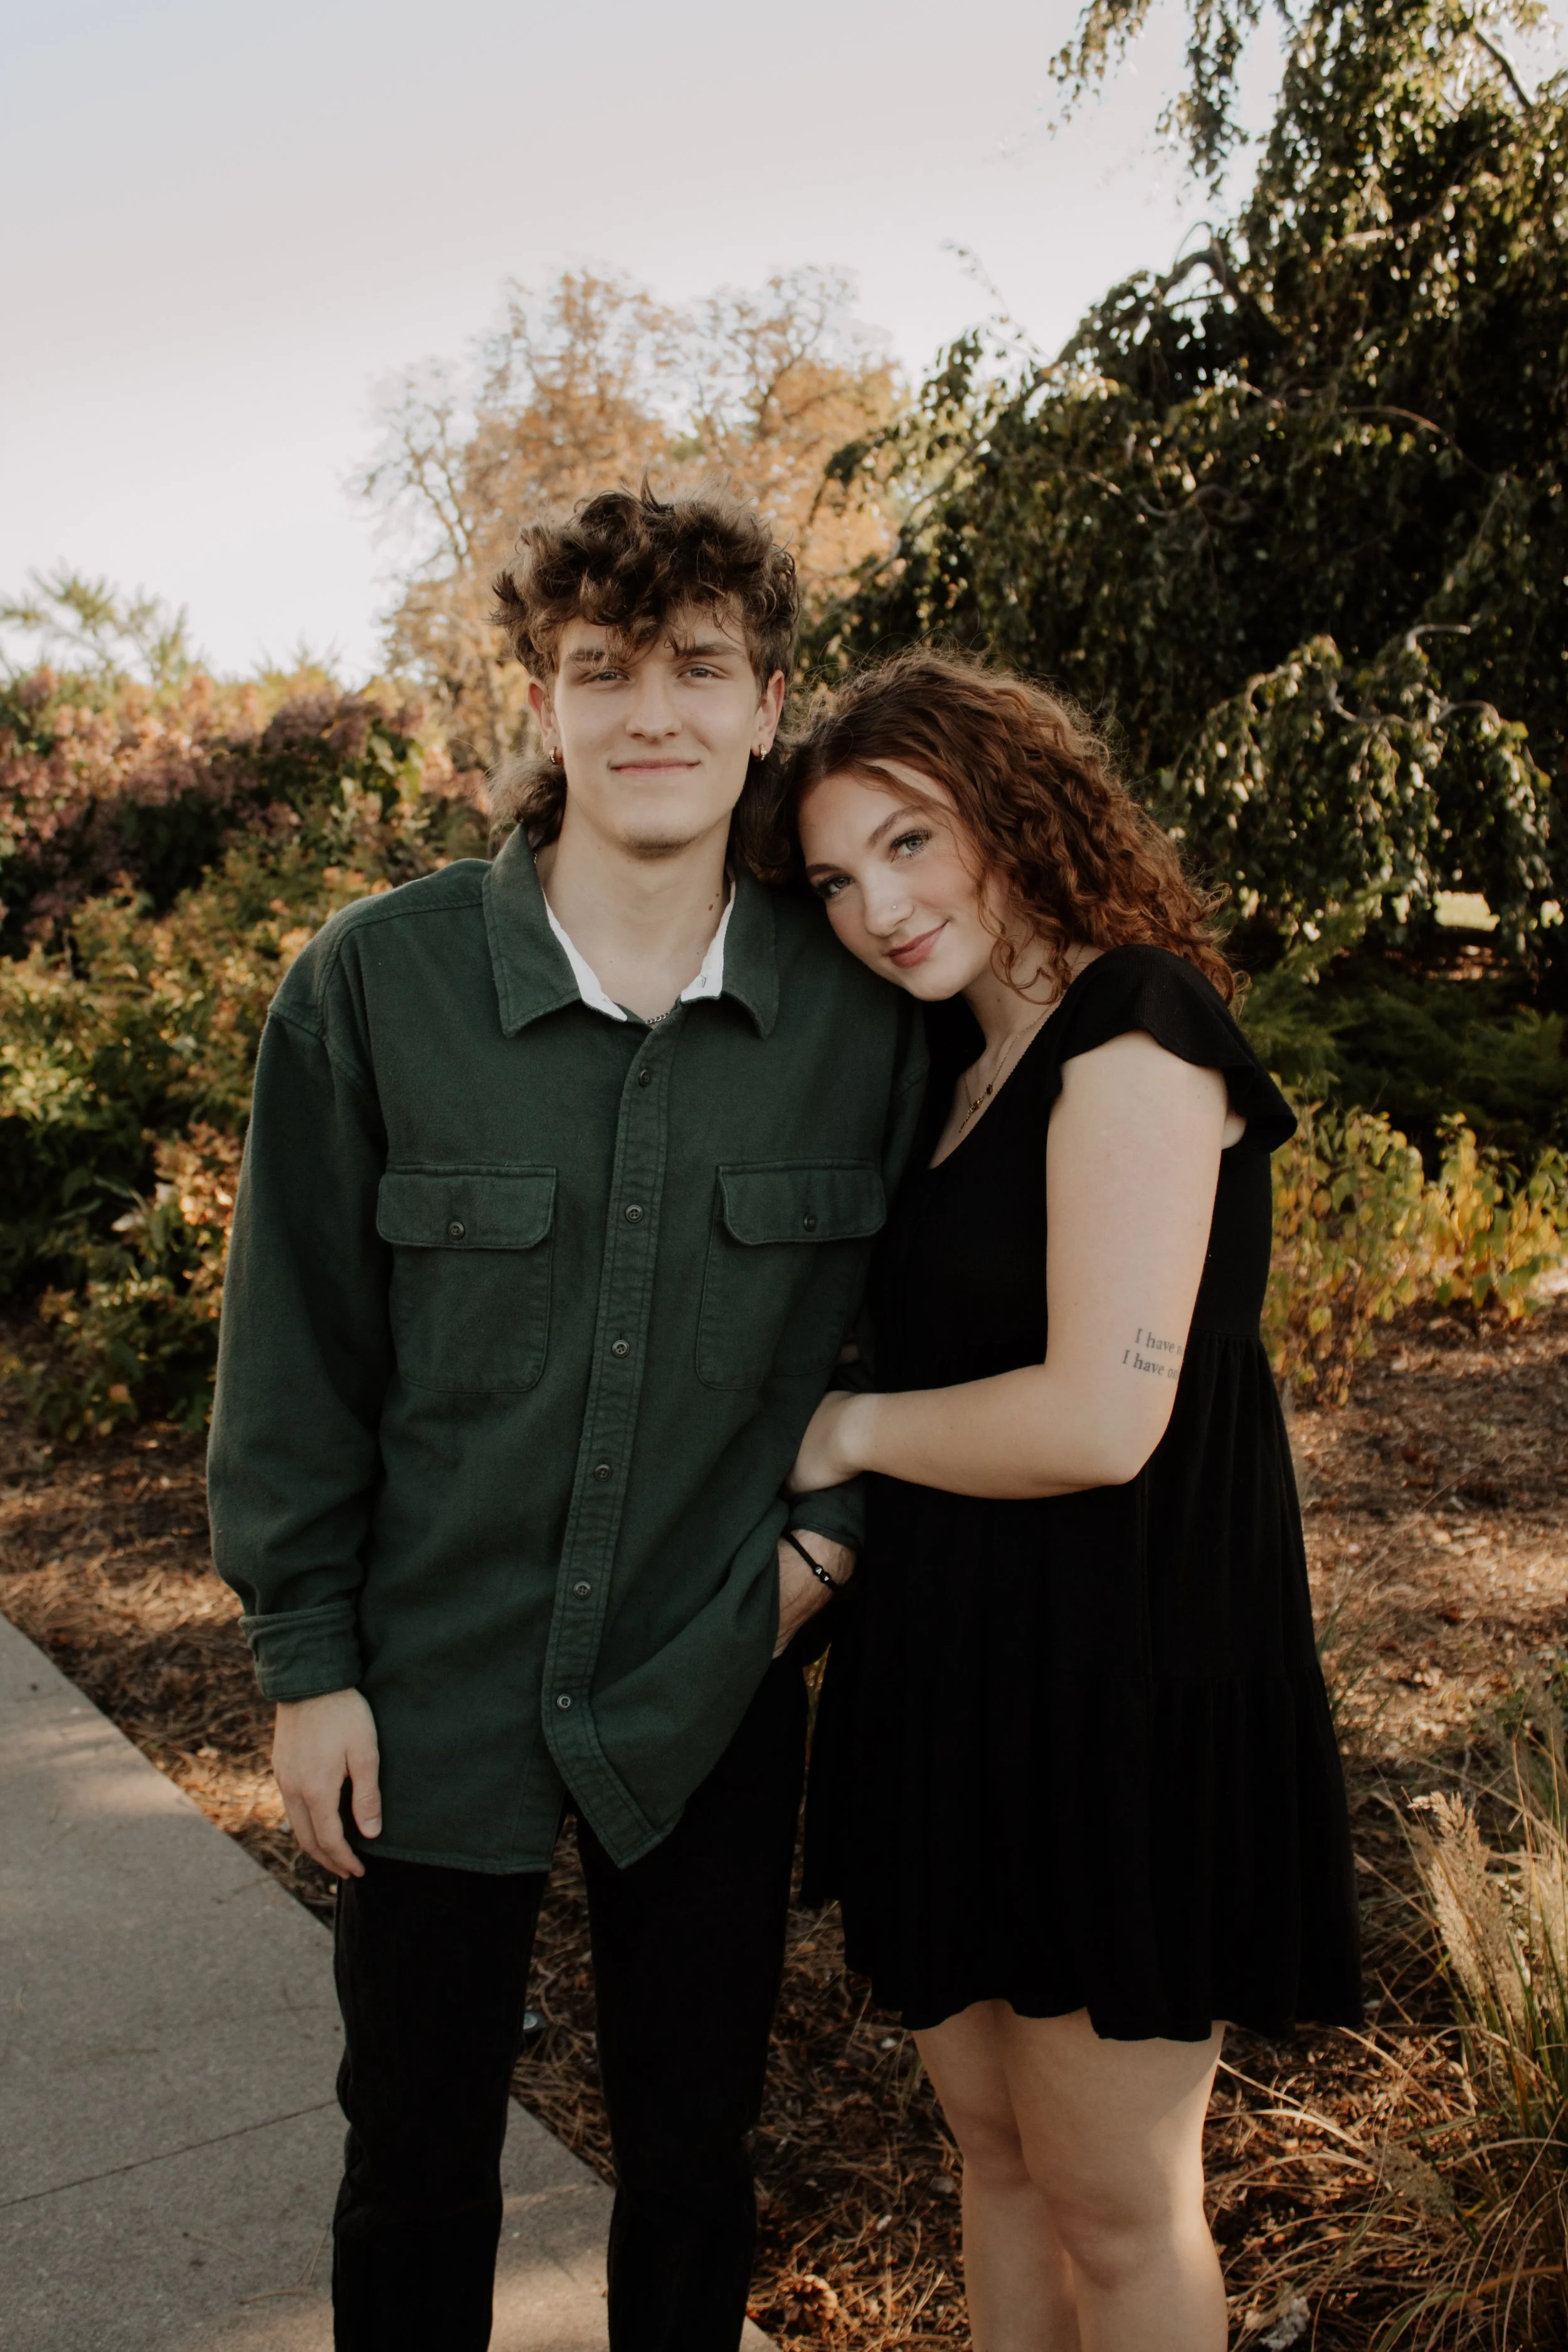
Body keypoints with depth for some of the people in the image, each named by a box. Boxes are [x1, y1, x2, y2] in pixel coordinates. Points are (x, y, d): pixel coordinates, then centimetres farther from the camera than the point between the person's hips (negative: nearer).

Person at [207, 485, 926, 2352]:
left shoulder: (860, 1006, -6)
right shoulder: (373, 980, -10)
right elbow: (293, 1346, -4)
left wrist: (839, 1523, -4)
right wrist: (306, 1657, -3)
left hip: (716, 1695, 1)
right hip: (432, 1685, -1)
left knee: (693, 2152, 20)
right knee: (416, 2159, 18)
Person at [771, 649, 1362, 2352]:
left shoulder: (1133, 1029, -17)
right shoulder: (967, 1062, 11)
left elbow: (1101, 1418, -25)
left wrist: (846, 1432, -11)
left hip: (1118, 1683, -8)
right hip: (960, 1670, 8)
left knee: (1112, 2204, 12)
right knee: (994, 2149, 22)